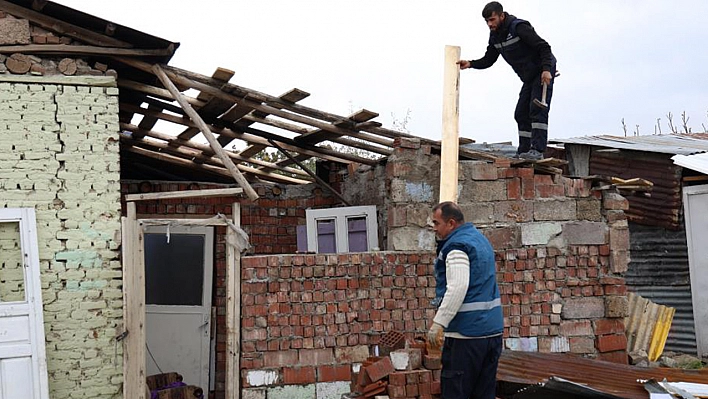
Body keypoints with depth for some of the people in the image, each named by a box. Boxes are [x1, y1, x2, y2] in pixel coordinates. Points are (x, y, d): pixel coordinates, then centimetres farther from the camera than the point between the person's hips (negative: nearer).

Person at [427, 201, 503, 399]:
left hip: (466, 333, -10)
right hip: (493, 330, 10)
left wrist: (438, 323, -27)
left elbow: (457, 289, -25)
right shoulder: (480, 239, 17)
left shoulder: (456, 247, -14)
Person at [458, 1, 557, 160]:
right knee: (521, 114, 6)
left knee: (537, 109, -18)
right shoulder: (495, 36, 5)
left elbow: (544, 47, -23)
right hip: (529, 77, 9)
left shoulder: (519, 27, -21)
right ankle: (523, 152, 9)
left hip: (543, 72, -9)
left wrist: (546, 69, -34)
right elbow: (488, 60, 7)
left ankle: (538, 150, -22)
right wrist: (470, 64, -10)